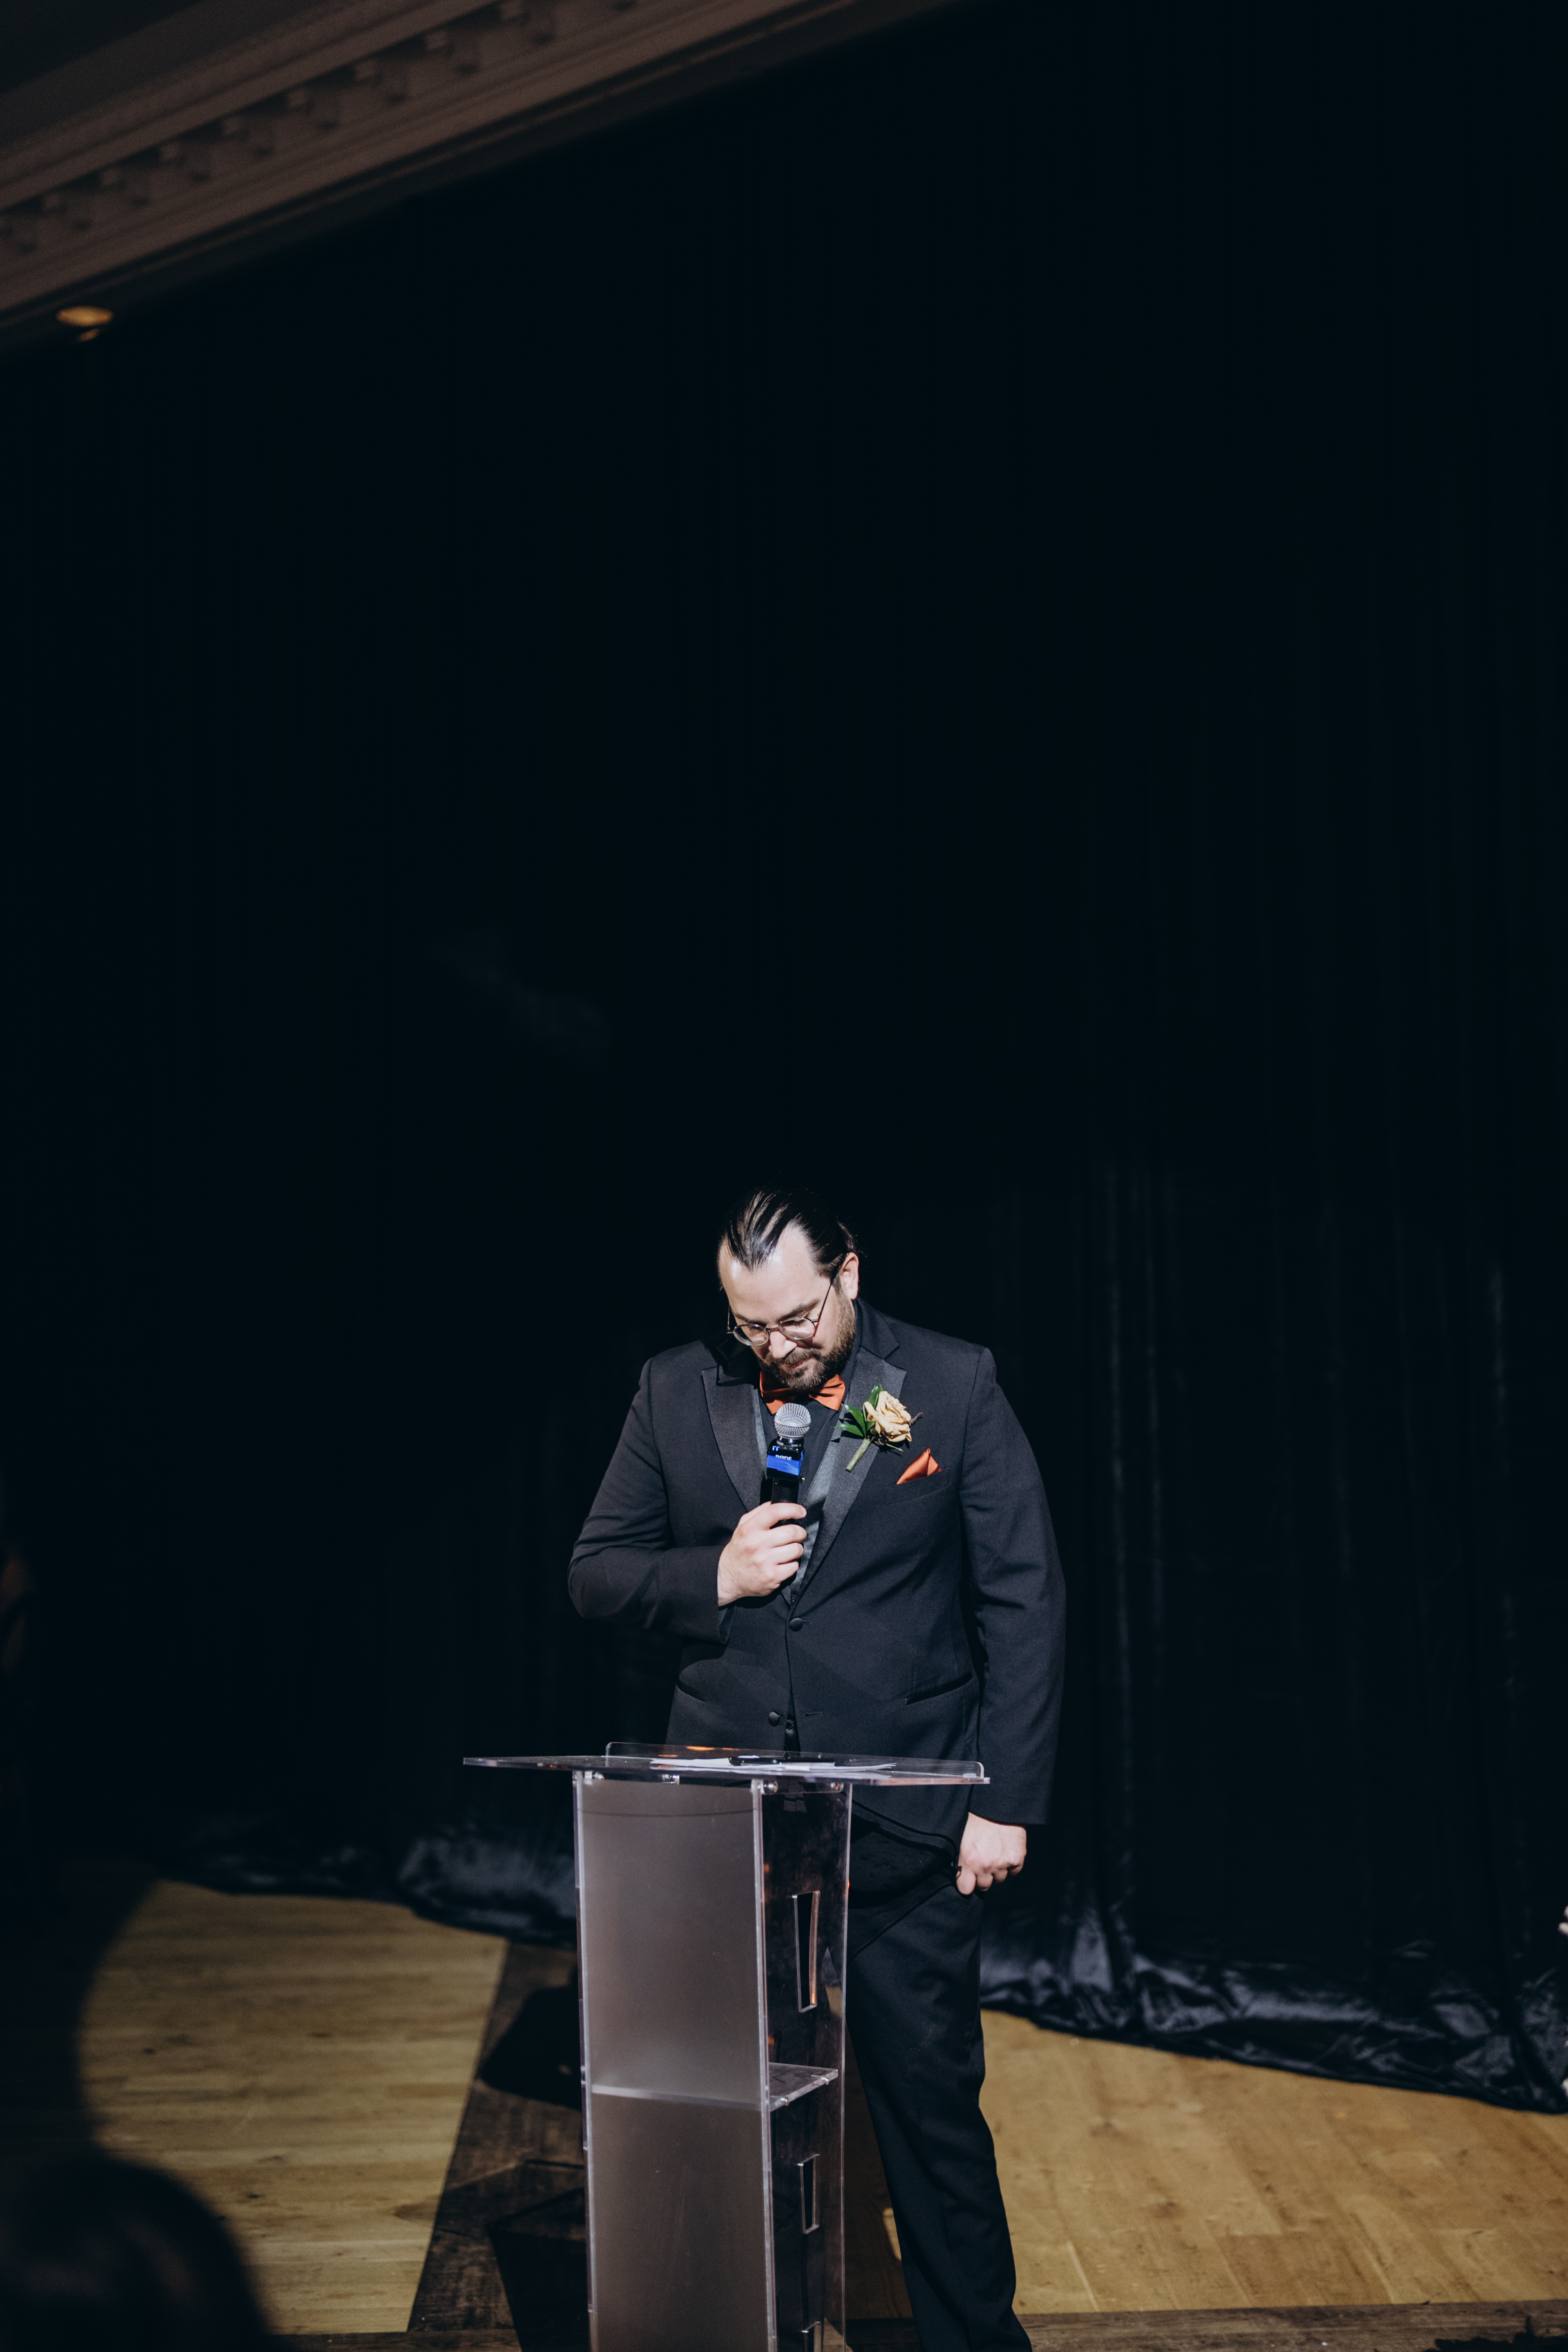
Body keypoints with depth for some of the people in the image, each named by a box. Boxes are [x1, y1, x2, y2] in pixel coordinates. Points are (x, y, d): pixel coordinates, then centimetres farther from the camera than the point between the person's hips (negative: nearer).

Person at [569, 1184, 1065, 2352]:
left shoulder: (954, 1387, -4)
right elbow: (597, 1572, 9)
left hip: (903, 1824, -2)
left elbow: (1025, 1601, -2)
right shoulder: (675, 1392, 3)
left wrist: (1006, 1803, -6)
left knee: (933, 2102, 6)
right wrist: (714, 1576, -12)